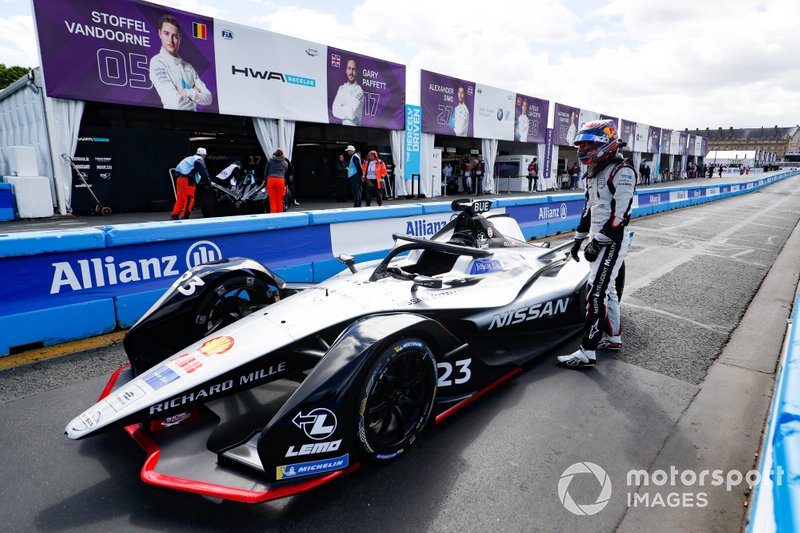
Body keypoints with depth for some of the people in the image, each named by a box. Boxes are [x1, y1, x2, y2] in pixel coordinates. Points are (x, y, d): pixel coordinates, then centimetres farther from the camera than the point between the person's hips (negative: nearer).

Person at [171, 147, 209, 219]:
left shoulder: (190, 158, 25)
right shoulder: (199, 160, -3)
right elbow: (203, 172, -11)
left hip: (180, 178, 9)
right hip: (187, 180, -9)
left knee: (180, 199, 13)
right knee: (189, 199, -7)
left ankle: (174, 216, 13)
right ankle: (184, 217, -10)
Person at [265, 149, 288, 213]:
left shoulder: (270, 161, 14)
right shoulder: (285, 163, 16)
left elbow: (266, 172, 17)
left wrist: (266, 178, 31)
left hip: (271, 180, 0)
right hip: (280, 180, 0)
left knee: (272, 200, 2)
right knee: (279, 200, 6)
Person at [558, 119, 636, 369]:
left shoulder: (622, 171, -13)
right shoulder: (594, 173, 15)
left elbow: (620, 214, -20)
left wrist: (598, 242, -21)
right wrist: (578, 239, 19)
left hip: (612, 240, -9)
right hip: (598, 239, 9)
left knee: (596, 294, -12)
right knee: (607, 290, 16)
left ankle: (587, 352, -10)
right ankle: (613, 338, 29)